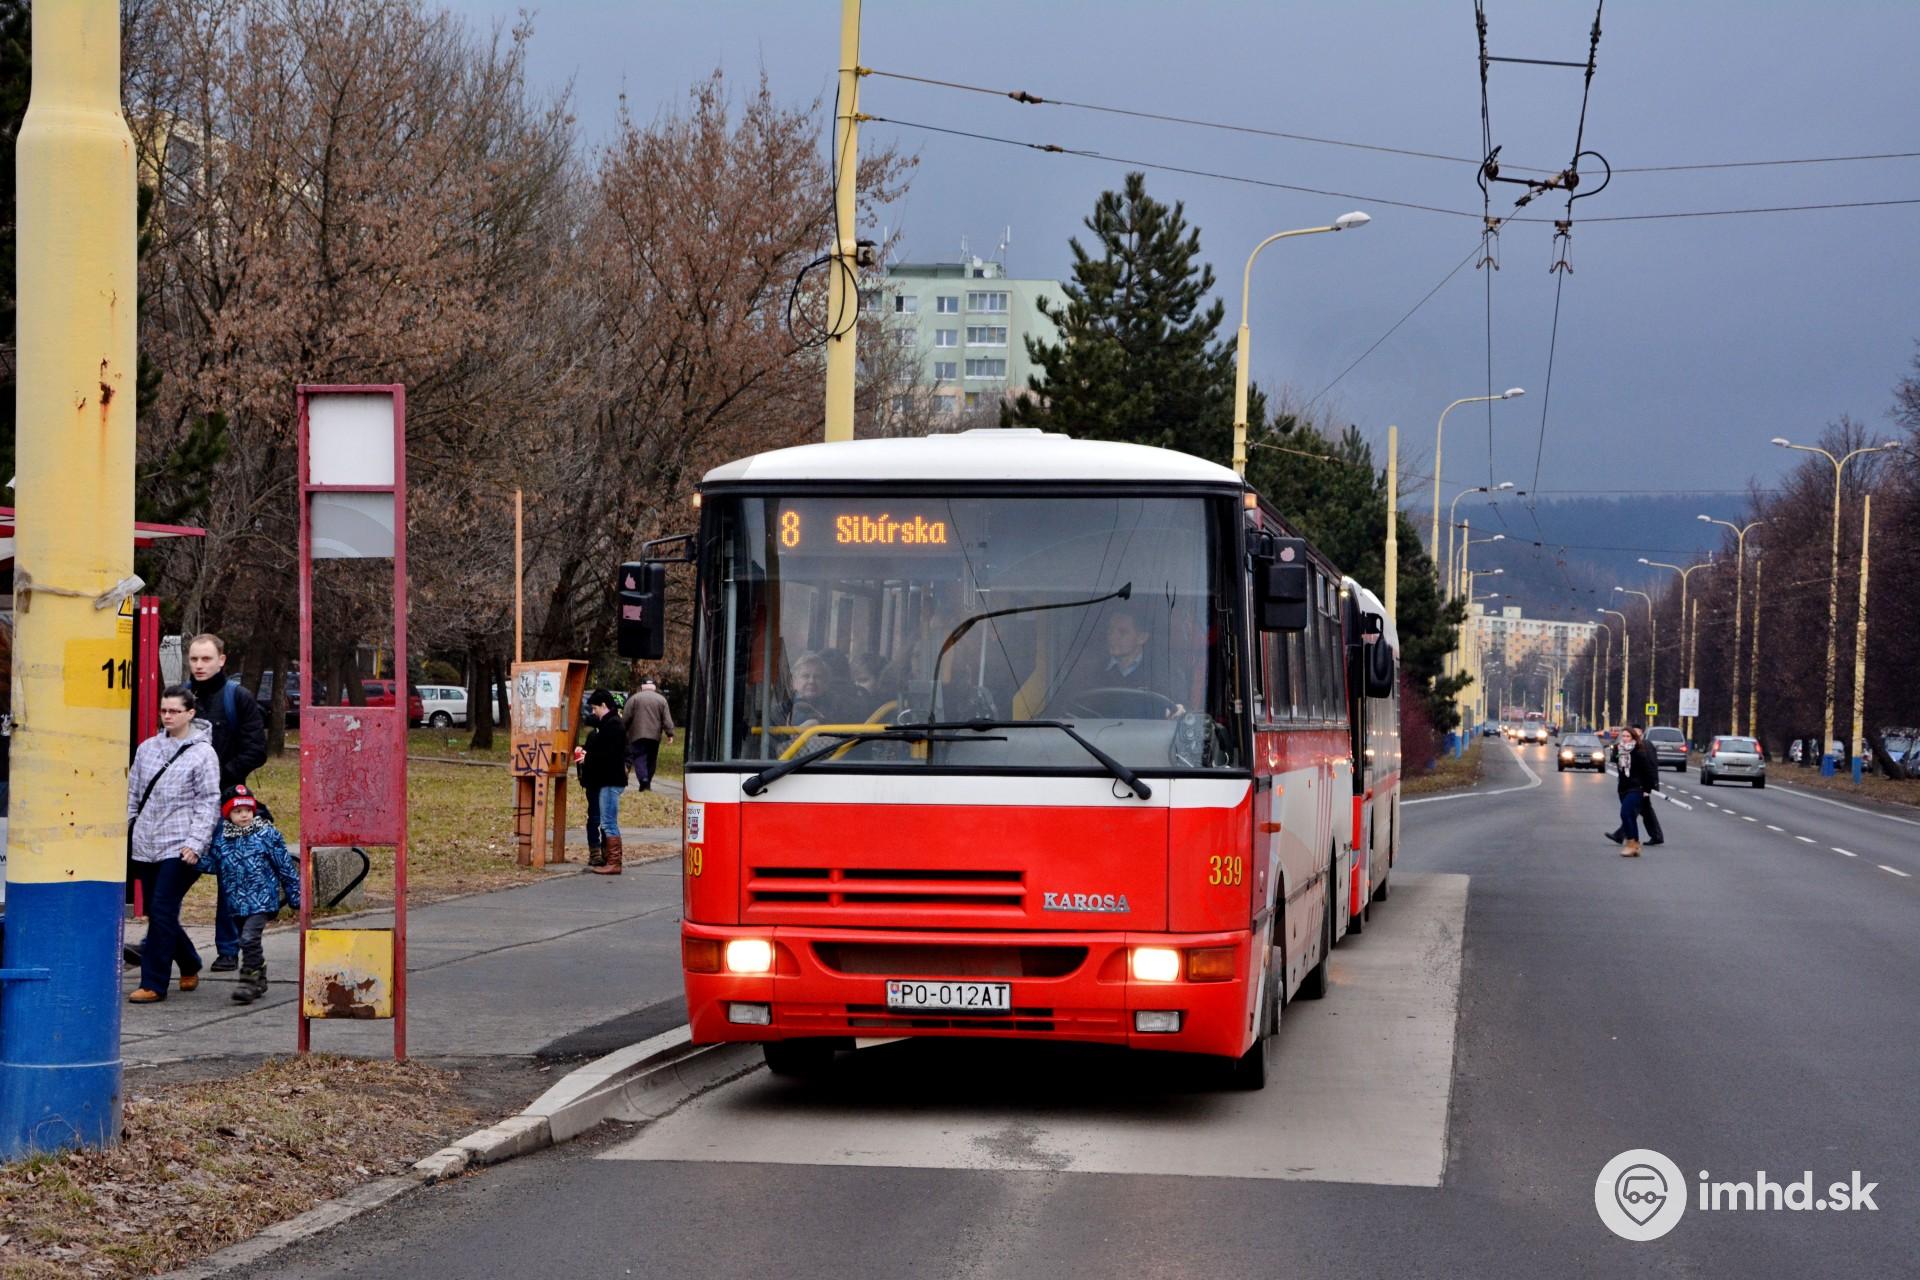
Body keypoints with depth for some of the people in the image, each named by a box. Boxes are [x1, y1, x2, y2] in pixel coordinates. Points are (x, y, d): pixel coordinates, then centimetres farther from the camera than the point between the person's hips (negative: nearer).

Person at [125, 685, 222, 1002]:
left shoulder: (203, 753, -4)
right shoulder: (148, 748, 12)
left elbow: (208, 802, -6)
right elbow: (132, 794, 18)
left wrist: (194, 843, -14)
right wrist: (123, 831, 12)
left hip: (179, 848, -6)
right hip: (145, 846, 6)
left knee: (162, 911, -11)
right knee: (156, 913, 11)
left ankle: (153, 984, -5)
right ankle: (189, 965, 32)